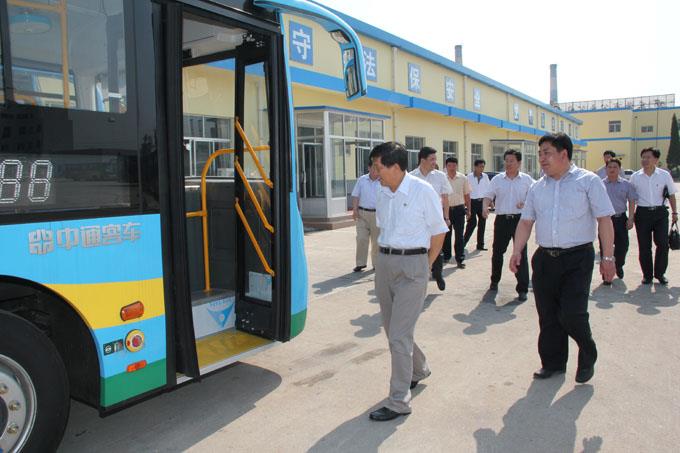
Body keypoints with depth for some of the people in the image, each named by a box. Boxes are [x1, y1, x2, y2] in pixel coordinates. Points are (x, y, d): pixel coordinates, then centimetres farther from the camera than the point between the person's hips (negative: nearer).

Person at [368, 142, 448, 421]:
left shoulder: (422, 191, -11)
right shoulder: (382, 194, 6)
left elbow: (438, 232, -4)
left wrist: (425, 266, -1)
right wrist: (386, 256, 11)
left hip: (412, 265, -7)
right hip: (384, 262, 7)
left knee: (399, 335, -6)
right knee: (392, 329, 18)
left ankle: (399, 402, 8)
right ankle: (418, 369, 45)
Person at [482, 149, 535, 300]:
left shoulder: (527, 179, 4)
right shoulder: (497, 179, 7)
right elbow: (489, 195, 5)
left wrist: (526, 203, -15)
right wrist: (485, 207, -15)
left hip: (520, 219, -2)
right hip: (502, 219, 2)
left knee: (521, 254, -2)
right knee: (497, 251, 10)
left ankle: (522, 289, 4)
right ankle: (494, 281, 31)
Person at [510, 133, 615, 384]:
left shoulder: (588, 181, -2)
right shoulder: (537, 187, 11)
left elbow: (604, 220, -4)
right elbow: (526, 221, 12)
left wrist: (608, 257, -8)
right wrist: (517, 251, 1)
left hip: (577, 259, -4)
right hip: (545, 258, 5)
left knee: (572, 314, -9)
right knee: (547, 316, 9)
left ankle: (587, 357, 20)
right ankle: (552, 362, 27)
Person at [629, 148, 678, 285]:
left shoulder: (664, 175, -1)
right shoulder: (635, 177, 0)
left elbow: (671, 194, 10)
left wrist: (674, 212, 10)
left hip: (660, 212, 0)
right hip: (642, 213, 0)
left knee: (663, 243, -3)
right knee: (644, 246, 4)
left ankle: (660, 273, 14)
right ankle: (647, 274, 16)